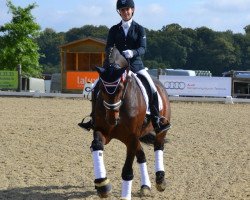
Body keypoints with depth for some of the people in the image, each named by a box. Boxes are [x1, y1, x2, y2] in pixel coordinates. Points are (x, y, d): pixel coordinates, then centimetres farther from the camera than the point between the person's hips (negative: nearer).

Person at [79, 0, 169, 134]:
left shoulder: (139, 29, 2)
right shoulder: (114, 30, 8)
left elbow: (142, 49, -7)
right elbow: (108, 47, 1)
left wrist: (133, 52, -29)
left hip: (136, 65, -2)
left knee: (153, 90, -17)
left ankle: (156, 122, -7)